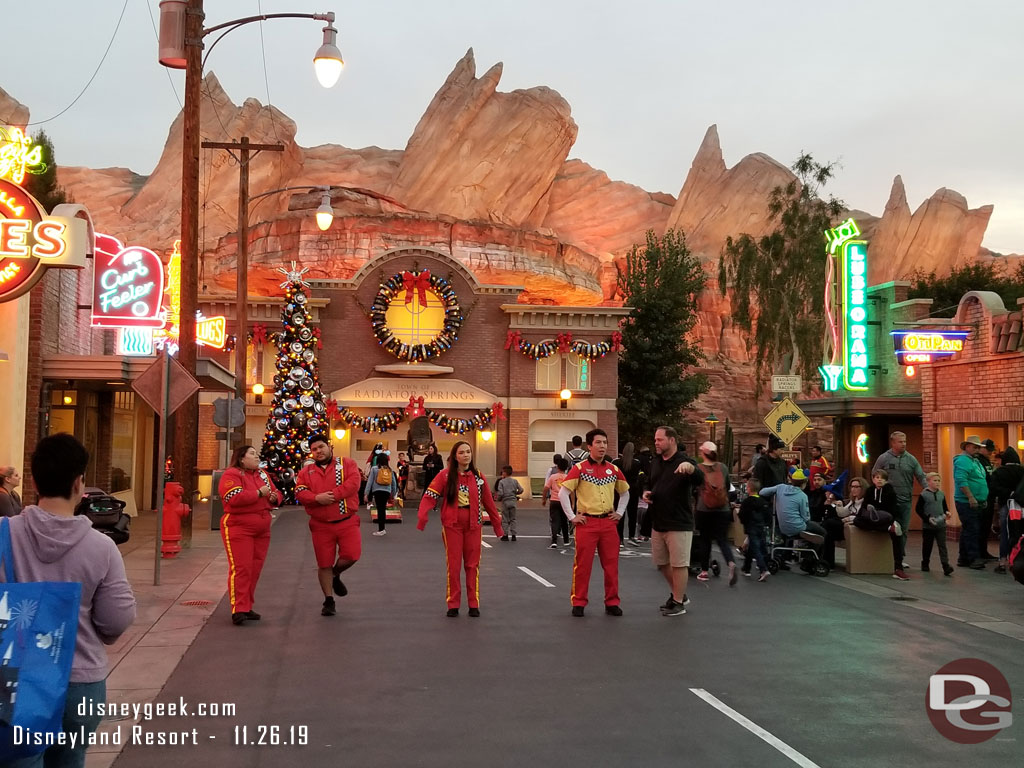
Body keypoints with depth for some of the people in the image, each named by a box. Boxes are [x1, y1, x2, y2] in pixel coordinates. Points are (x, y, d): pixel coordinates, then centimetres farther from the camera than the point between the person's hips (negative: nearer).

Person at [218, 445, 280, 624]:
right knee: (240, 568, -12)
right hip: (238, 528, -8)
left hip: (261, 530, 8)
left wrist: (275, 497, -1)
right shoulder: (231, 475, -8)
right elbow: (234, 498, -23)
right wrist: (259, 493, -17)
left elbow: (275, 493, 23)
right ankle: (238, 610, -11)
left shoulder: (262, 474, 17)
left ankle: (247, 608, 16)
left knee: (255, 569, 8)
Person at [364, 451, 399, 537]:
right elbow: (394, 483, 14)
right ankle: (383, 528, 15)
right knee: (383, 509, 11)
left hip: (377, 491, -3)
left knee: (380, 509, -2)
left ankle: (381, 529, -2)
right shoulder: (390, 470, 10)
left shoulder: (374, 468, 0)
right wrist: (393, 494, 25)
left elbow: (370, 481, -1)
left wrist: (366, 494, 0)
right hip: (387, 492, 3)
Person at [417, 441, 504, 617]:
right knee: (453, 565, 4)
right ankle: (453, 605, 13)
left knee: (472, 565, 6)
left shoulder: (478, 477, 4)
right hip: (452, 525, -2)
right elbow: (430, 496, -11)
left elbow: (488, 502, 9)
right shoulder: (445, 475, -3)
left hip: (473, 525, 2)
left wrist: (497, 525, 12)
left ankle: (474, 604, 14)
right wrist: (423, 516, -27)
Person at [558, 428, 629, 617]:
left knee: (611, 564, 6)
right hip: (587, 523, -4)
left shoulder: (613, 469, 9)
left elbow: (625, 492, 23)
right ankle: (578, 603, 10)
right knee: (582, 564, 0)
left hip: (609, 523, 4)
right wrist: (572, 517, -9)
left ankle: (612, 602, 16)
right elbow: (563, 492, -7)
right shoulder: (580, 468, -5)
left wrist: (619, 513, 13)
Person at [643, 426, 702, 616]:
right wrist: (646, 493, 2)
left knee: (678, 564, -1)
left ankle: (678, 602, 10)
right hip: (658, 522, 8)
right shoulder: (656, 463, 10)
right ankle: (678, 594, 34)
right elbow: (648, 483, 25)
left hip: (679, 524, -8)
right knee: (661, 563, 17)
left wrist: (690, 467, -51)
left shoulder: (684, 462, -12)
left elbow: (699, 480, -30)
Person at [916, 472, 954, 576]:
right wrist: (927, 518, -16)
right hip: (927, 526, -2)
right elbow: (918, 509, -6)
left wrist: (947, 513, -5)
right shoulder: (924, 495, -6)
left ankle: (946, 565, -14)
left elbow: (945, 507, 17)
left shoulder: (941, 494, 7)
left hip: (941, 525, 2)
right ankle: (925, 564, 27)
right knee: (927, 545, 10)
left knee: (942, 545, -7)